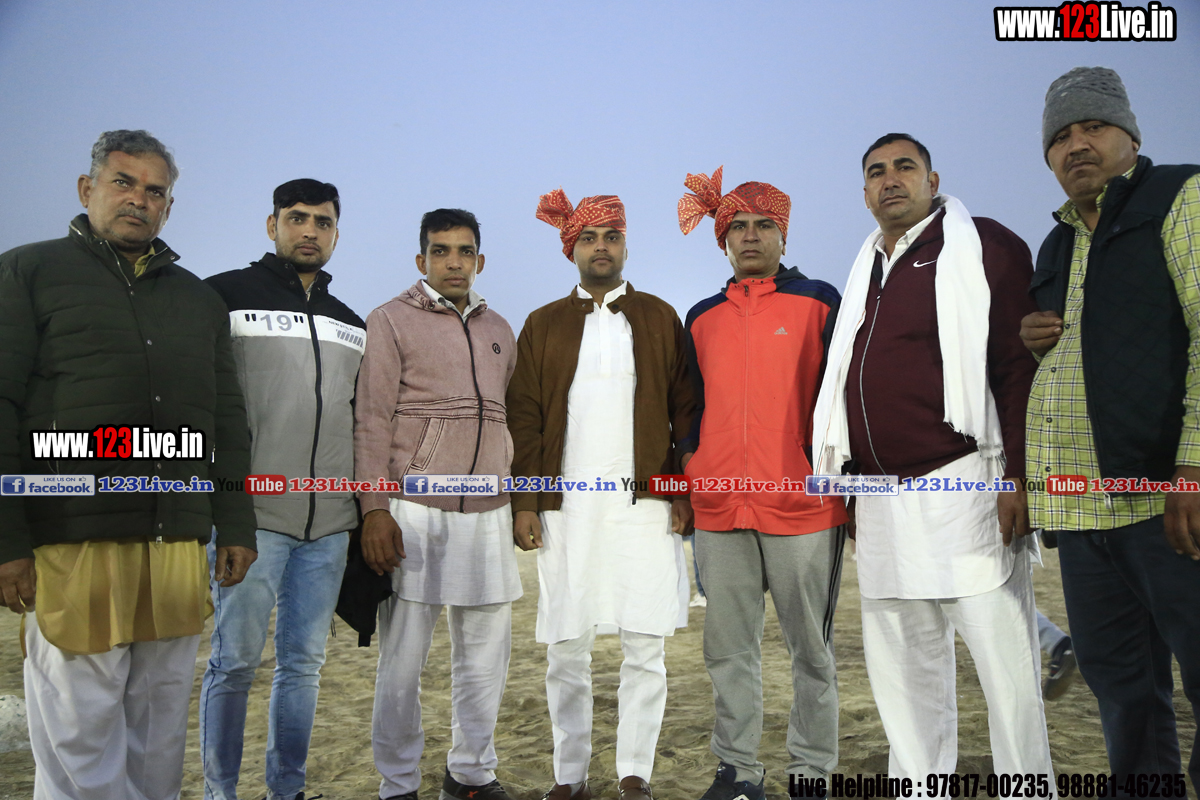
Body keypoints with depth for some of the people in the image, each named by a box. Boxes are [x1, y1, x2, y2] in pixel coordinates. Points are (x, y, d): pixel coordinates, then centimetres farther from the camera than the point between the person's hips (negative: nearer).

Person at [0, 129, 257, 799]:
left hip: (179, 544, 4)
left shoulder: (199, 299, 19)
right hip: (73, 543, -4)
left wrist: (236, 525, 11)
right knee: (81, 743, 1)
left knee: (161, 740, 10)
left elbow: (228, 420, 18)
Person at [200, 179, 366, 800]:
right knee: (235, 661, 2)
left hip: (330, 524, 5)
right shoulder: (226, 295, 1)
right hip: (252, 515, -4)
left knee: (303, 662, 11)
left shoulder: (351, 324, 16)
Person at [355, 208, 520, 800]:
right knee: (402, 657, 1)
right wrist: (374, 509, -11)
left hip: (487, 513, 5)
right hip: (414, 510, -5)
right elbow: (371, 420, -4)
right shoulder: (391, 320, 2)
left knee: (486, 651, 9)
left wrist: (521, 504, 18)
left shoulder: (498, 330, 18)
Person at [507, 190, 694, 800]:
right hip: (566, 504, 1)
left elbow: (684, 409, 7)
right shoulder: (544, 324, 12)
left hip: (644, 502, 0)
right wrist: (524, 504, -2)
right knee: (565, 647, 5)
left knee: (645, 646, 2)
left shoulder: (660, 317, 12)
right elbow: (524, 418, 6)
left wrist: (683, 491, -2)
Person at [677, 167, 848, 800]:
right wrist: (691, 475, 11)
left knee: (810, 647, 7)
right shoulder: (701, 318, 15)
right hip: (719, 510, 3)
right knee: (729, 647, 8)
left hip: (803, 504, -3)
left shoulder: (819, 302, 6)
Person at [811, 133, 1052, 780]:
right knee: (899, 666, 11)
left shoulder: (984, 246, 1)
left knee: (1005, 661, -2)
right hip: (880, 502, 7)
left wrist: (1018, 476, -15)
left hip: (963, 485, -6)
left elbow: (1023, 366, -7)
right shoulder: (866, 270, 20)